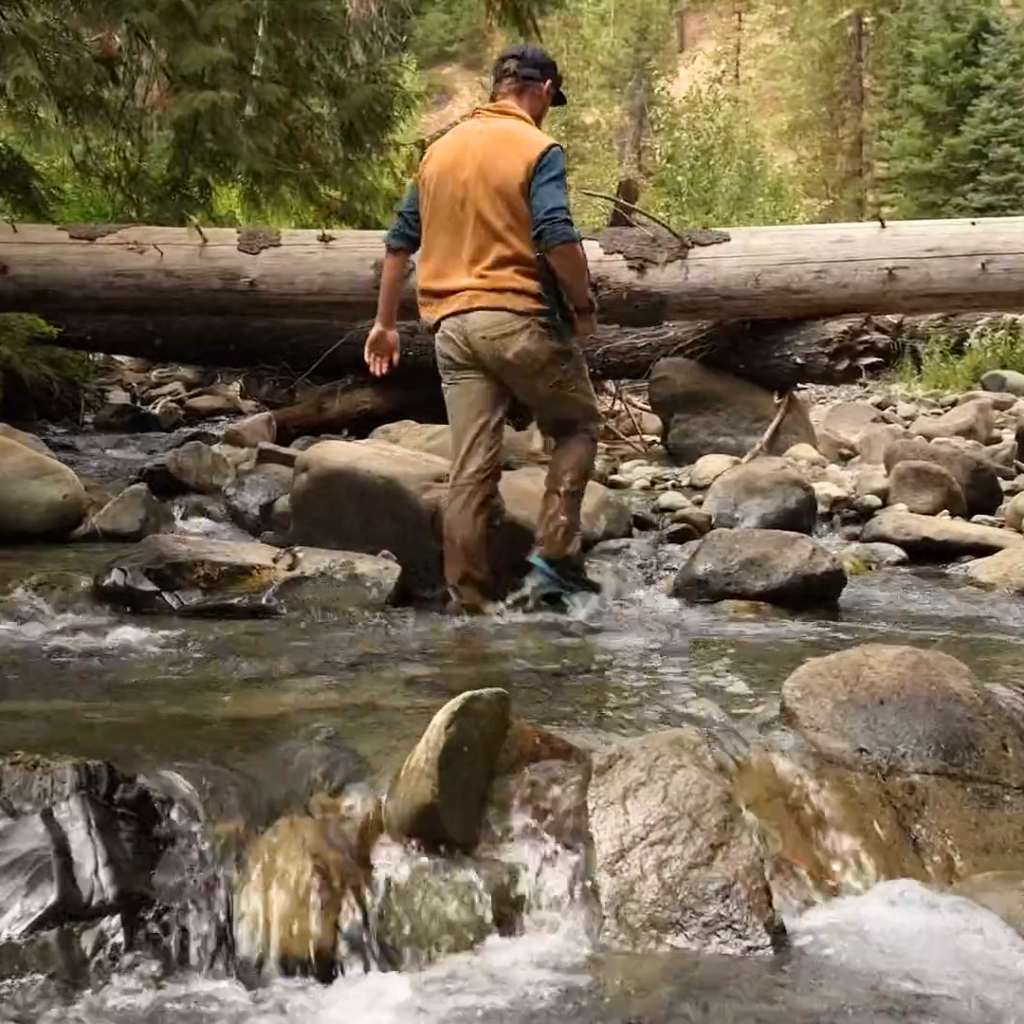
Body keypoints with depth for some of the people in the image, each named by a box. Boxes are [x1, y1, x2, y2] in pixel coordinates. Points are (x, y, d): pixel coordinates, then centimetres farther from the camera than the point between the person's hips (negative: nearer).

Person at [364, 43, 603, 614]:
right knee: (577, 425, 14)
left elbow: (401, 241, 17)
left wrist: (385, 323, 21)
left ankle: (471, 600, 5)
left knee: (472, 470, 5)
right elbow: (558, 240, -17)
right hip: (519, 318, -5)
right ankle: (555, 556, 0)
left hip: (453, 325, 6)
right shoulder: (537, 150, -4)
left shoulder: (441, 149, 16)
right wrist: (585, 305, -3)